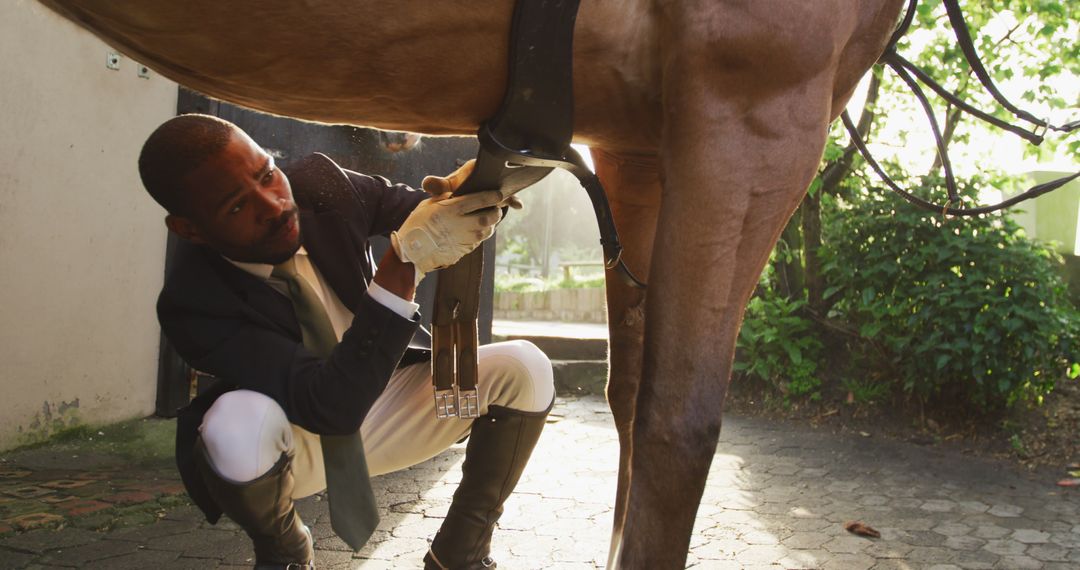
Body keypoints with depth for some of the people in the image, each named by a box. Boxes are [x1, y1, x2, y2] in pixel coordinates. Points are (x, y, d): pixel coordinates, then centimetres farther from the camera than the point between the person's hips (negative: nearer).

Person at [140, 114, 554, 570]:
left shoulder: (320, 184, -17)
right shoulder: (192, 301, -29)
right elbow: (332, 405, -38)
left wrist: (472, 190, -31)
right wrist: (403, 261, -46)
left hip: (385, 401, 4)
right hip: (295, 441, -4)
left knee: (523, 368, -18)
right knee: (240, 423, -38)